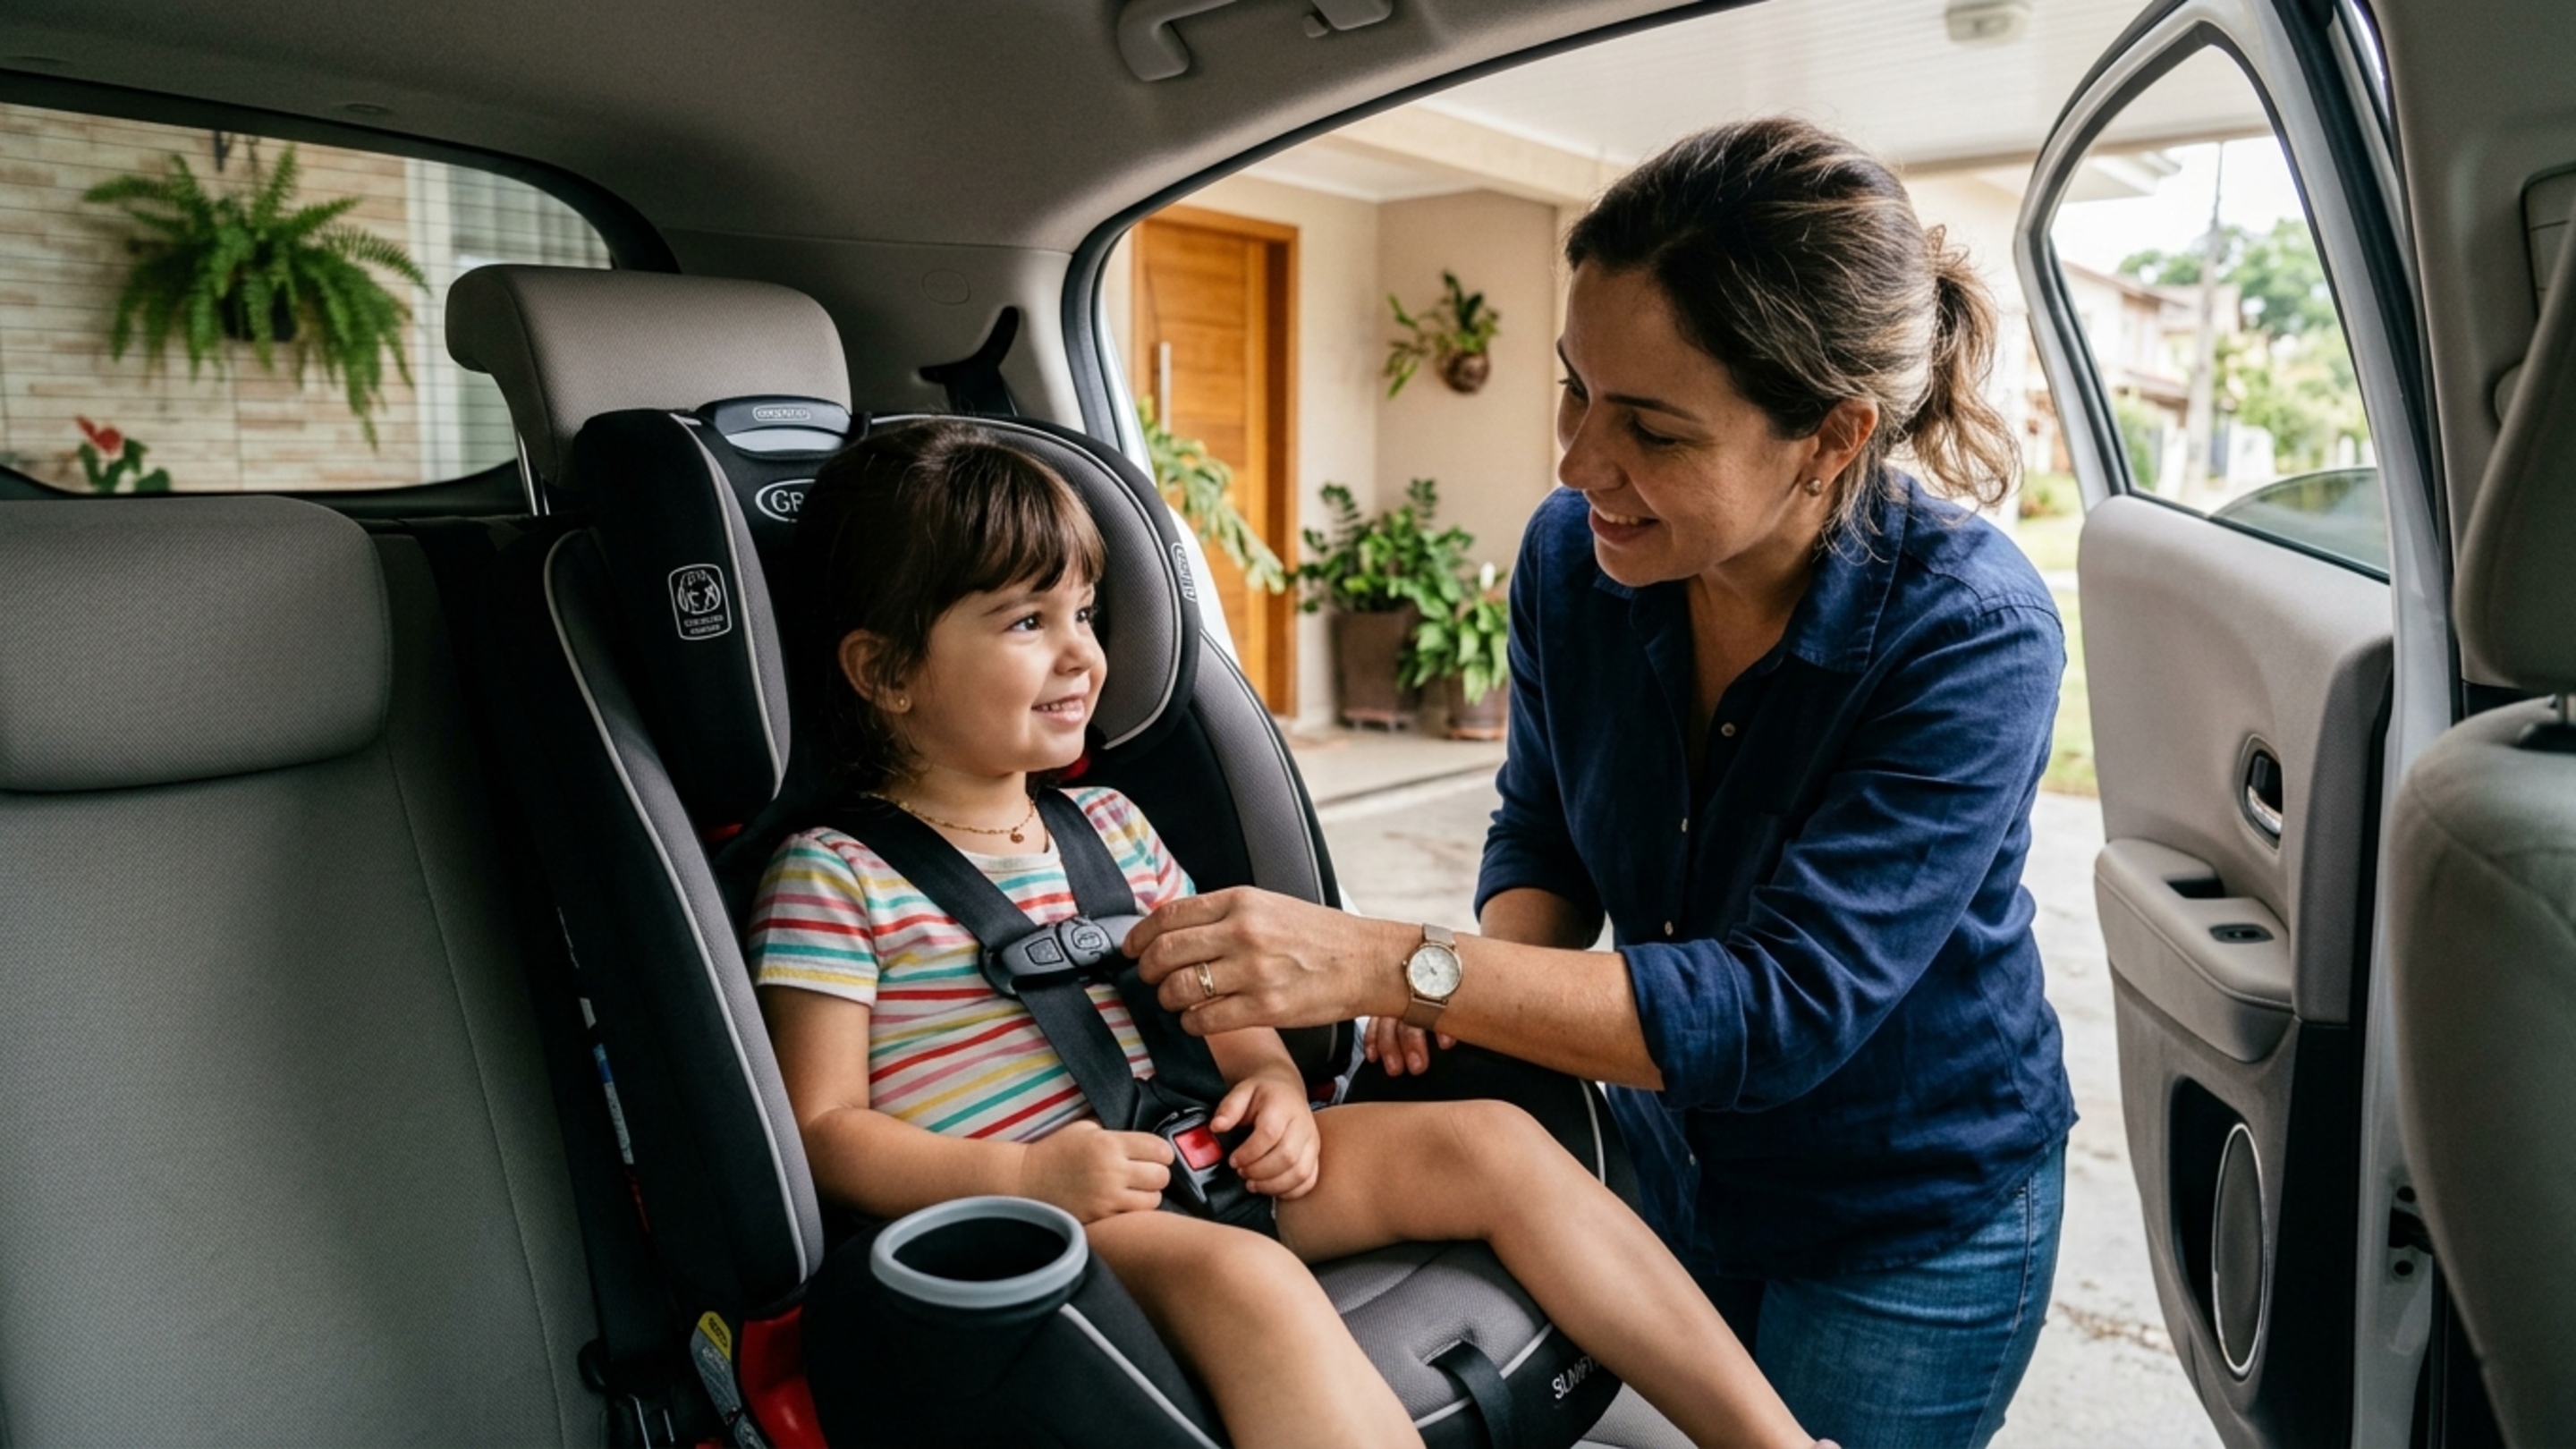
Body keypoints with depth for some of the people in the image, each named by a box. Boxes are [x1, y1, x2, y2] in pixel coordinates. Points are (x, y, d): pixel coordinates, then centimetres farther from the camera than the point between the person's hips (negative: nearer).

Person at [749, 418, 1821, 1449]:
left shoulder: (1108, 827, 15)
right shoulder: (834, 878, -4)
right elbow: (822, 1130, -8)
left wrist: (1271, 1080, -3)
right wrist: (1026, 1175, -22)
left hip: (1168, 1161, 7)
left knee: (1492, 1143, -6)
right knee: (1245, 1274, -36)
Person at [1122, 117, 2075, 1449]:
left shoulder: (1970, 636, -29)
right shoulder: (1572, 552, -15)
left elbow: (1783, 1011, -34)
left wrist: (1393, 966, -40)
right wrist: (1474, 985, -22)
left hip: (1916, 1225, -4)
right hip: (1669, 1165, 4)